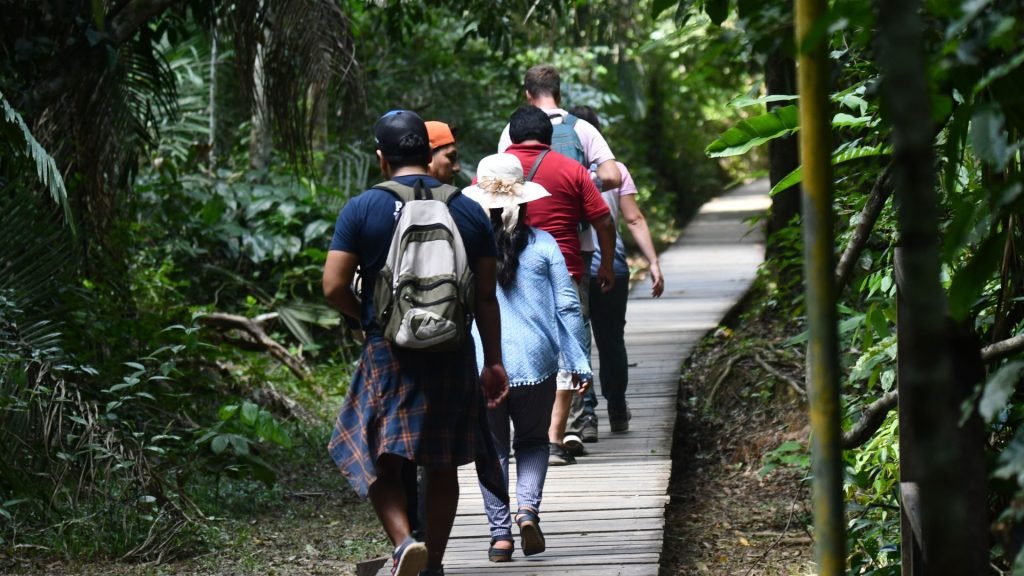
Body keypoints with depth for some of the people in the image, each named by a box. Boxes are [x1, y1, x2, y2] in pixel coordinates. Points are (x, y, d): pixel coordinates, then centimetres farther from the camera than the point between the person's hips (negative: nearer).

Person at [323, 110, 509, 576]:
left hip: (388, 353, -2)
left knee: (381, 462, 5)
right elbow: (486, 297, 4)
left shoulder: (362, 210, -5)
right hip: (453, 357, 3)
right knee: (442, 467, 13)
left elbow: (334, 286, -8)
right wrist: (494, 362, 11)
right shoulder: (468, 211, 3)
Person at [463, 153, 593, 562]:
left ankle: (500, 533, 5)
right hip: (535, 362, 1)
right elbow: (567, 307, 0)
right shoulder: (542, 245, -1)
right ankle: (528, 507, -7)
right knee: (533, 440, 17)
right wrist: (579, 361, 7)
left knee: (492, 449, 10)